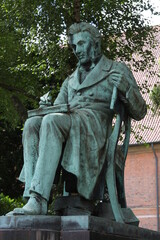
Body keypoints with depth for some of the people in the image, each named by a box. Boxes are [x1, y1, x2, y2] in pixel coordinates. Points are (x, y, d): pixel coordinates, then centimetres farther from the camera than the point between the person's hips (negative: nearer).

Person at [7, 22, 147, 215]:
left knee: (51, 121, -36)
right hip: (67, 123, 5)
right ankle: (33, 193, -40)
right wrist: (47, 105, 2)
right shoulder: (70, 80, 34)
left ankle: (38, 200, -46)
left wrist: (125, 88, -9)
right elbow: (58, 108, 26)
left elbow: (139, 112, 11)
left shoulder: (117, 70, 18)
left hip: (94, 125, -5)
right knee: (32, 123, -28)